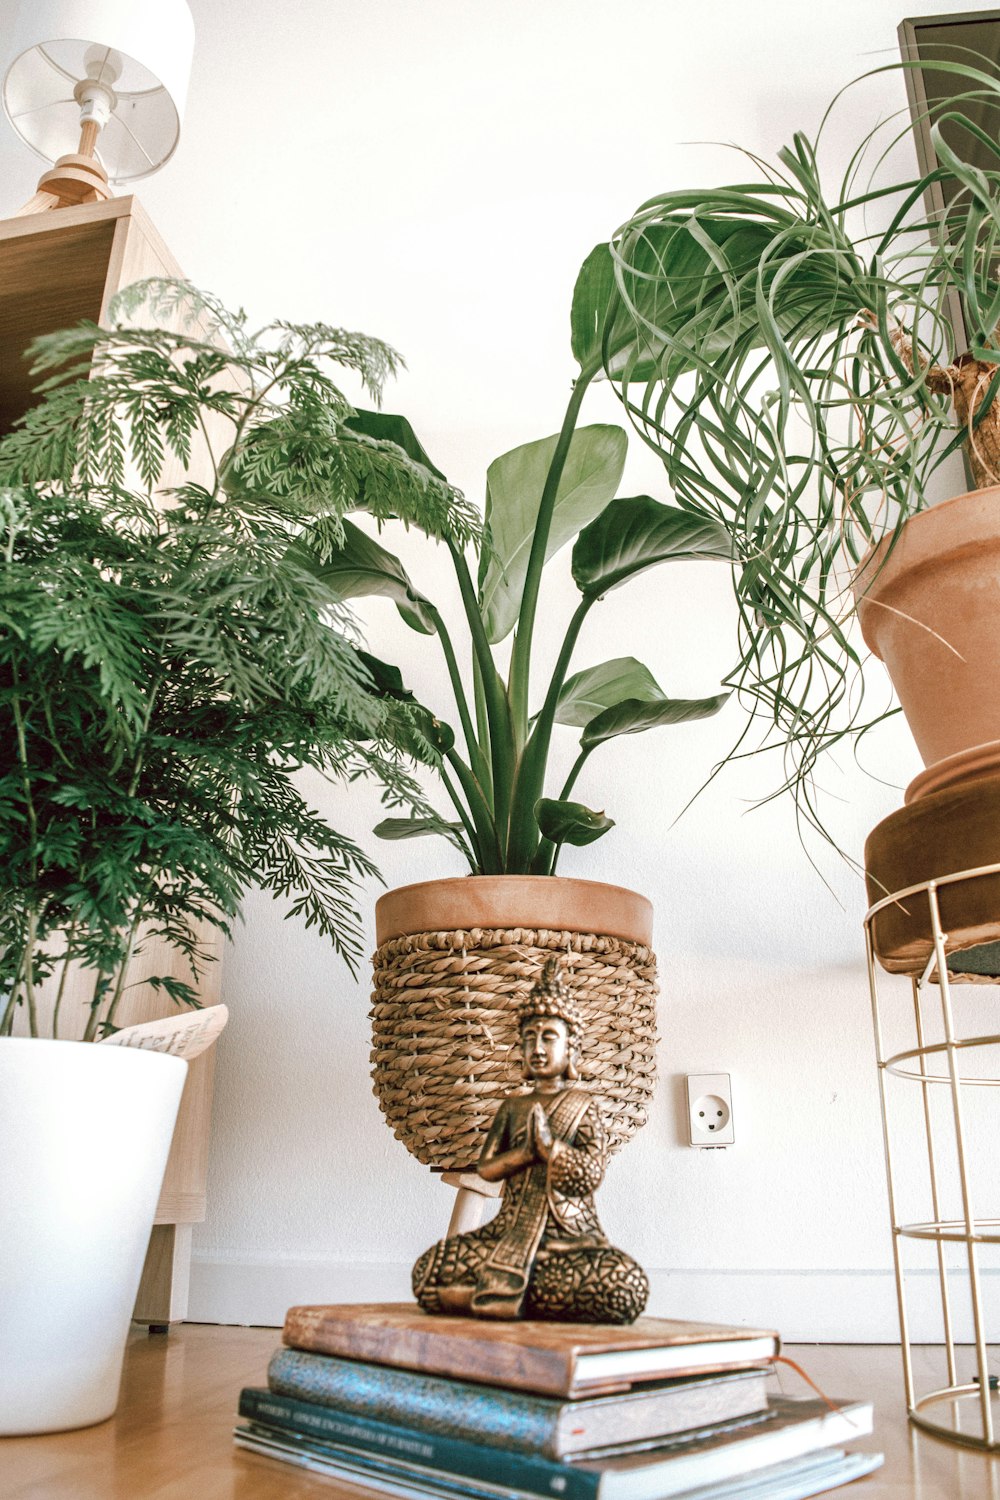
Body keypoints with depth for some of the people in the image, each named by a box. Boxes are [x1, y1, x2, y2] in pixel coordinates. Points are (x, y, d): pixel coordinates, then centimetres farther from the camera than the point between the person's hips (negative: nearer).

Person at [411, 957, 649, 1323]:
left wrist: (549, 1144, -14)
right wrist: (527, 1151, -11)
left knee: (627, 1285, -34)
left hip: (572, 1235, -1)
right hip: (510, 1230, 1)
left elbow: (591, 1173, -4)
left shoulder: (583, 1104, 7)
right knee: (429, 1268, -22)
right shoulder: (513, 1105, 14)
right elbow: (486, 1167, 5)